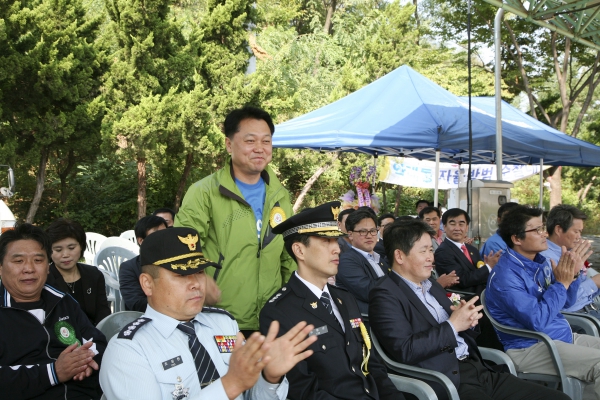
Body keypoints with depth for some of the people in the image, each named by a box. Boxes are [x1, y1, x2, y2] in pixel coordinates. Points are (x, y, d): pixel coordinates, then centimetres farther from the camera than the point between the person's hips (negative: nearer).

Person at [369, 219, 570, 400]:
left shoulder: (431, 285, 18)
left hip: (478, 369, 8)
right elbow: (404, 350, -18)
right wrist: (453, 325, -15)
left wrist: (467, 321, -2)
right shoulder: (385, 295, -7)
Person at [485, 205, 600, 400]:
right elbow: (537, 320, -24)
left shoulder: (540, 261, 7)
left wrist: (572, 274, -3)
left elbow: (566, 302, 15)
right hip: (529, 347, -9)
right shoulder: (505, 276, -19)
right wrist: (561, 283, -19)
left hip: (564, 337, 9)